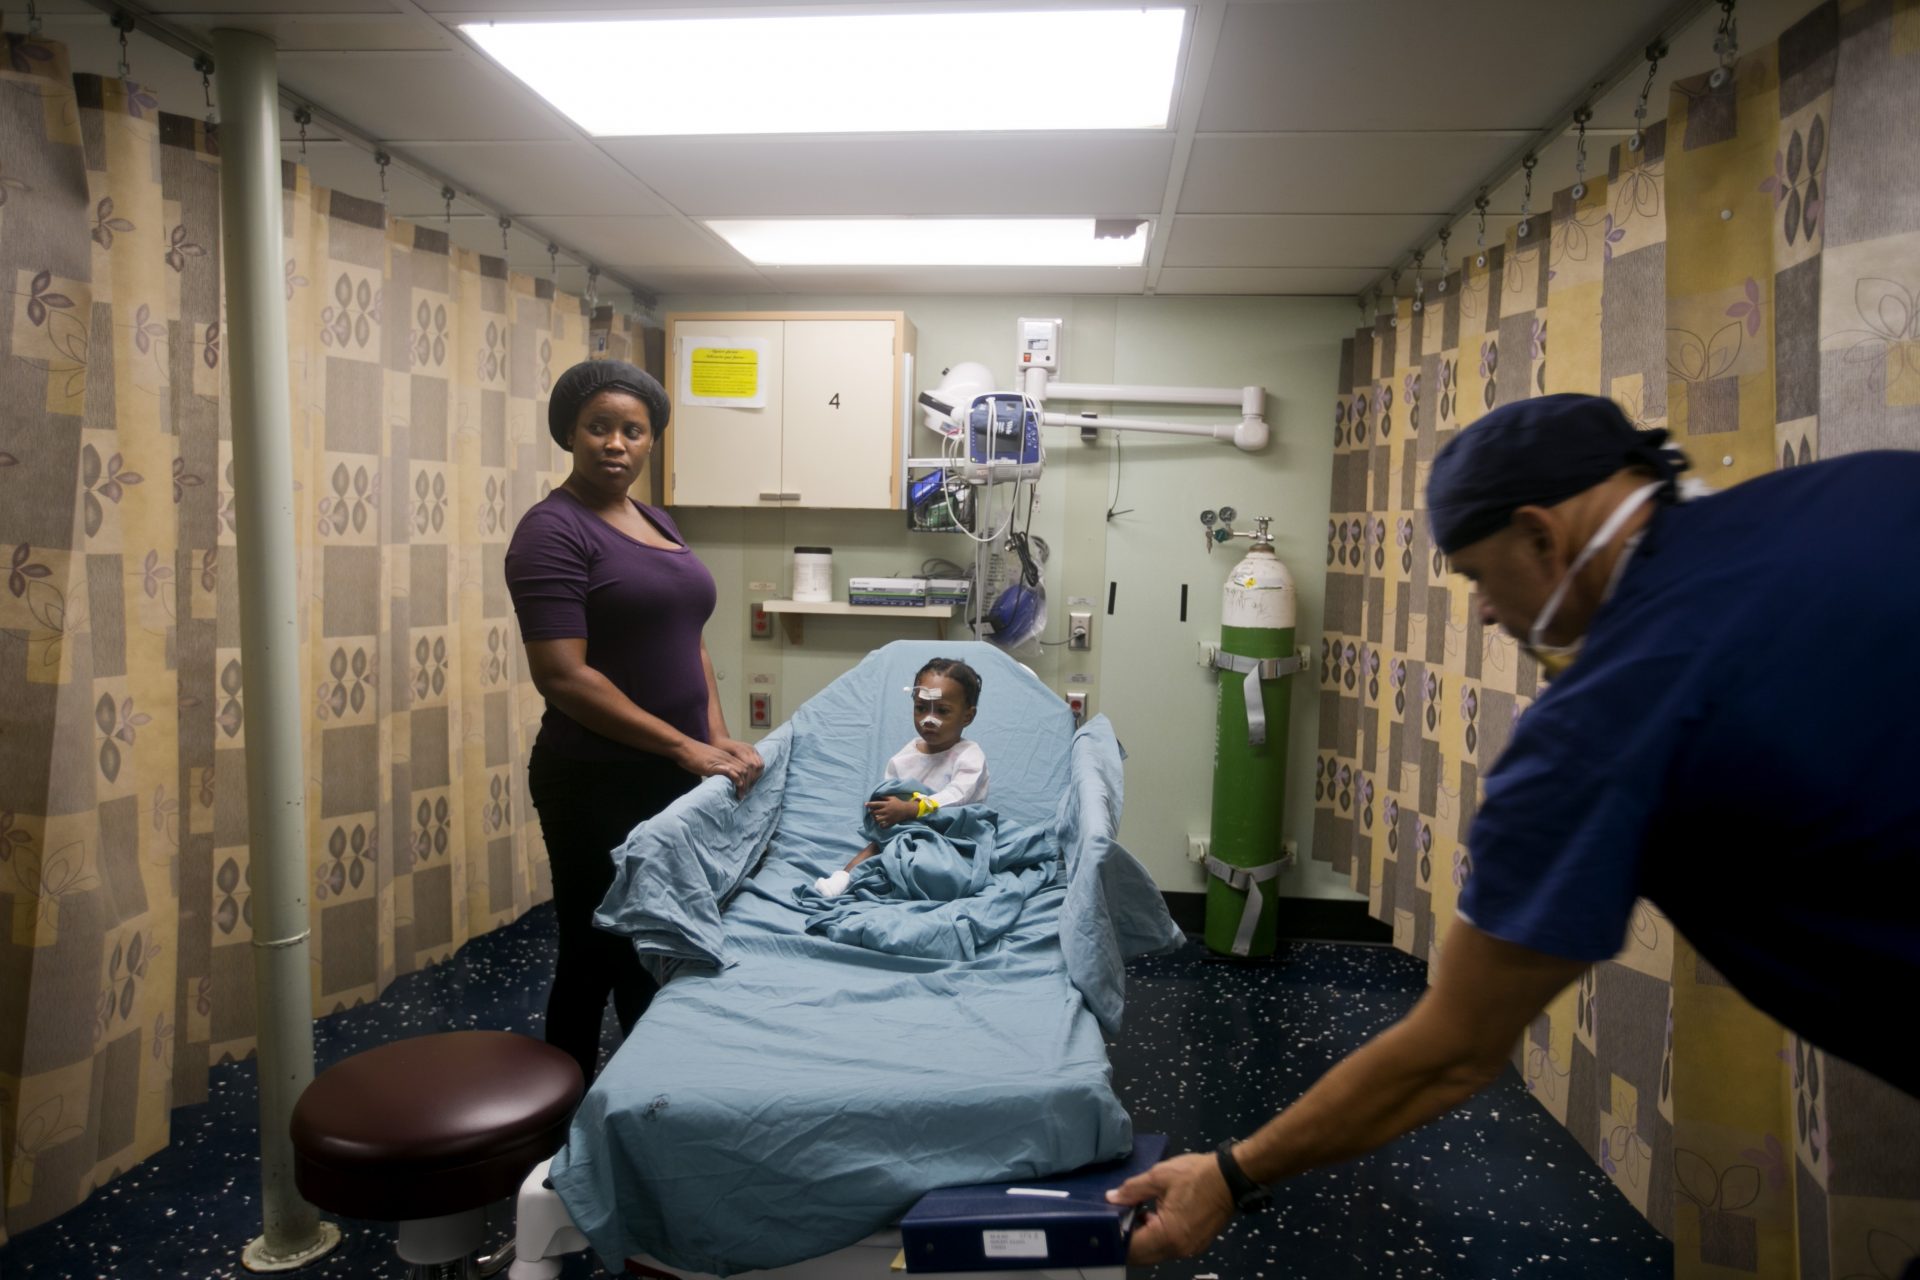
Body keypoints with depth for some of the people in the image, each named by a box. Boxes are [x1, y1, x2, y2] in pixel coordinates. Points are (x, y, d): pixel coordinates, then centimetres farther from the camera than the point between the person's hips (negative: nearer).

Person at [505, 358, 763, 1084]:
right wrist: (683, 747, -21)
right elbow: (562, 677, -21)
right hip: (598, 785, -8)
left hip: (672, 779, 8)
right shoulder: (553, 530, -13)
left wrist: (718, 738, 1)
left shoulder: (657, 523, 12)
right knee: (597, 956, 4)